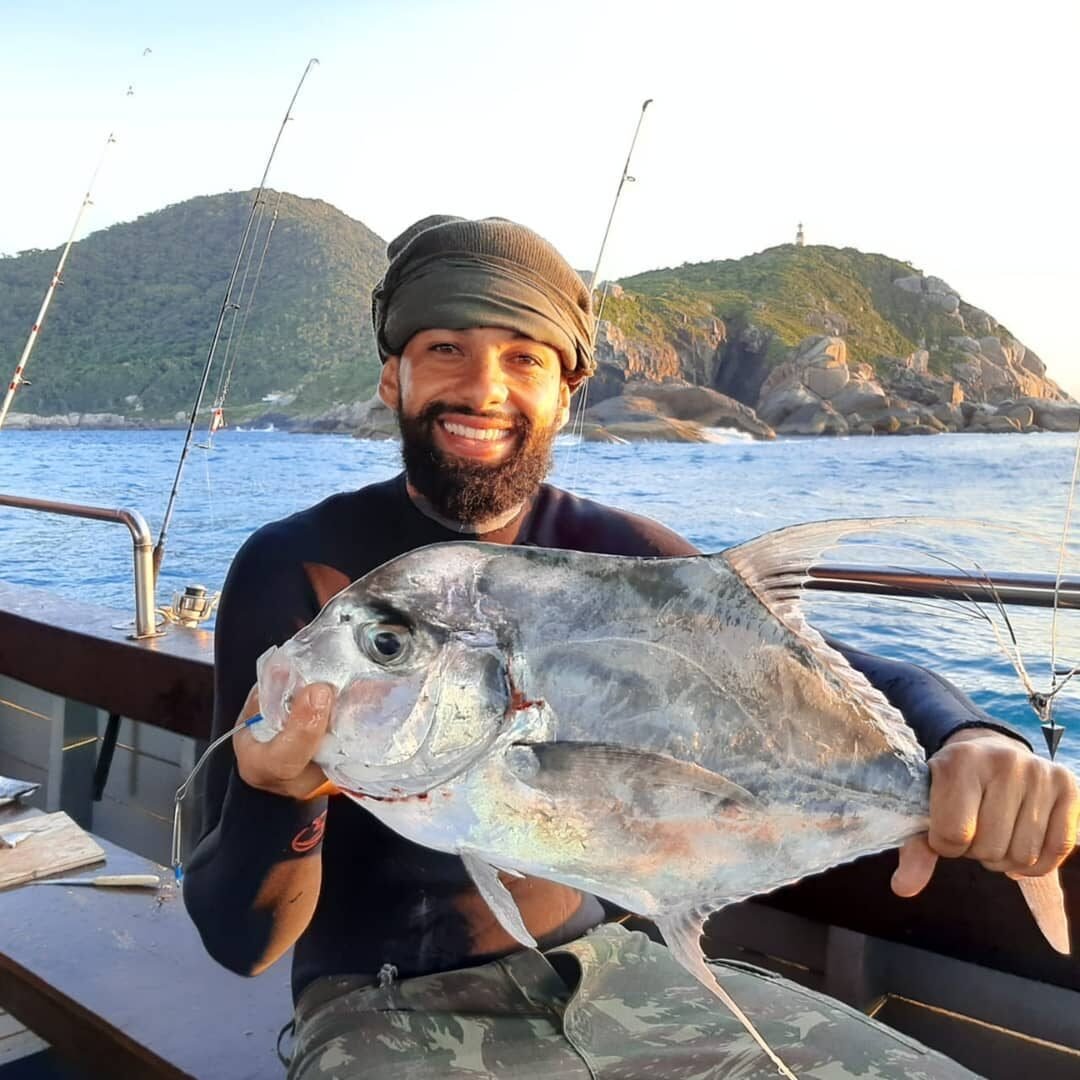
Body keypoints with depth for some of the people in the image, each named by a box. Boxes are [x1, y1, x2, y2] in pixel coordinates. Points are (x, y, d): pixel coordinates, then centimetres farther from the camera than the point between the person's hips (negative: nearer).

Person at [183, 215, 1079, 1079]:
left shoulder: (618, 558, -5)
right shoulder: (294, 569, -15)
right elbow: (240, 941, -15)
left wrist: (971, 741, -29)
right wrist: (280, 798, -37)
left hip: (594, 966, 4)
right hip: (386, 1007, -3)